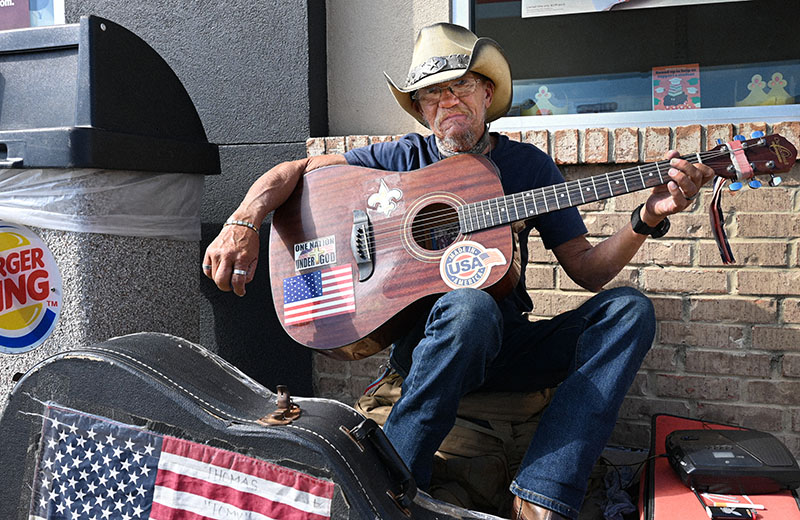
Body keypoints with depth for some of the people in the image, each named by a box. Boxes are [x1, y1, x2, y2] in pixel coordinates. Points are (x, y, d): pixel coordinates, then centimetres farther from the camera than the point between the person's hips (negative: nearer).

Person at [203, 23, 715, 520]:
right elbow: (293, 171, 2)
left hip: (505, 343, 4)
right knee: (470, 303, -37)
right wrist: (242, 225, -16)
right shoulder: (404, 158, 4)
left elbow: (587, 269, 6)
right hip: (424, 341, -3)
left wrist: (648, 219, -9)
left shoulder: (528, 164, 8)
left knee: (629, 309, -17)